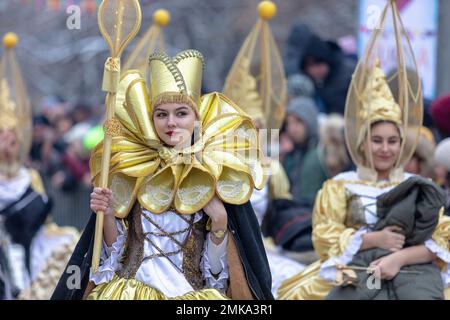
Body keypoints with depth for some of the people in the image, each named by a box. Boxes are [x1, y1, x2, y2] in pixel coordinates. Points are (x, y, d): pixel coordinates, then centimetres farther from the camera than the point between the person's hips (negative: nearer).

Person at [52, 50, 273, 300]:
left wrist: (220, 220, -14)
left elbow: (216, 267, -1)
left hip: (191, 293, -1)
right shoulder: (132, 171, 3)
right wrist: (108, 214, -9)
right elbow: (115, 251, 6)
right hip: (129, 290, 1)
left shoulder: (217, 177, -2)